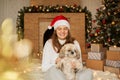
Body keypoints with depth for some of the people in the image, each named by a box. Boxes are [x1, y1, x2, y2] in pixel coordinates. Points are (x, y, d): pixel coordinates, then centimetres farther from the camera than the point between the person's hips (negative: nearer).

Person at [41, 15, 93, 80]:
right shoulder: (49, 43, 2)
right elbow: (44, 67, 0)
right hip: (53, 75, -2)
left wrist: (76, 66, -16)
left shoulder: (75, 43, 7)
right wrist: (55, 62, -19)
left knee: (88, 72, -26)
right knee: (53, 69, -36)